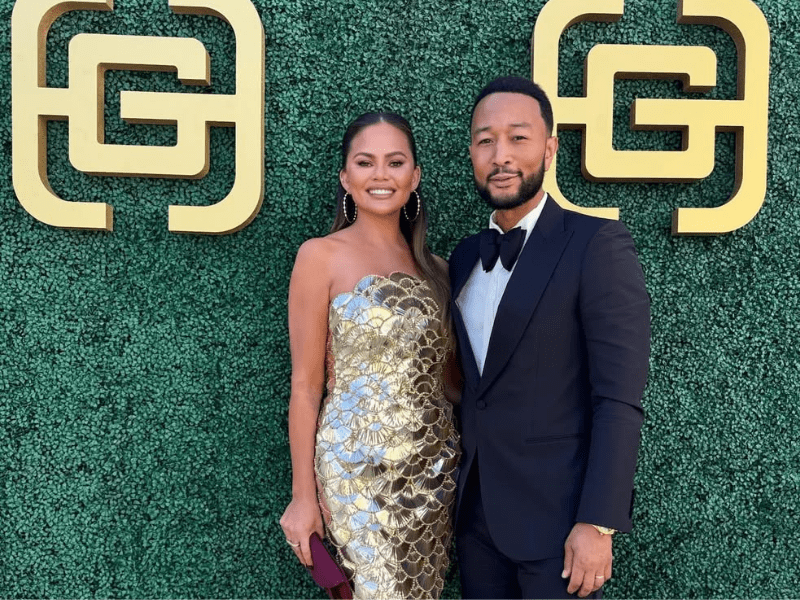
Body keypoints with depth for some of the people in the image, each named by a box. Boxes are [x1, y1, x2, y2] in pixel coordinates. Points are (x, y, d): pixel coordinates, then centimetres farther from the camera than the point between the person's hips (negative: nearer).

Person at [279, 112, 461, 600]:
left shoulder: (433, 267, 8)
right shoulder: (321, 256, -6)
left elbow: (444, 372, 13)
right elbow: (306, 385, -6)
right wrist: (303, 494, -5)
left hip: (436, 466, 5)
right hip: (359, 467, -5)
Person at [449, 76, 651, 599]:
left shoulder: (597, 245, -13)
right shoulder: (465, 257, 8)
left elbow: (620, 398, -16)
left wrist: (598, 523, -19)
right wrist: (461, 487, 9)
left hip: (557, 512, -6)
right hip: (476, 507, 6)